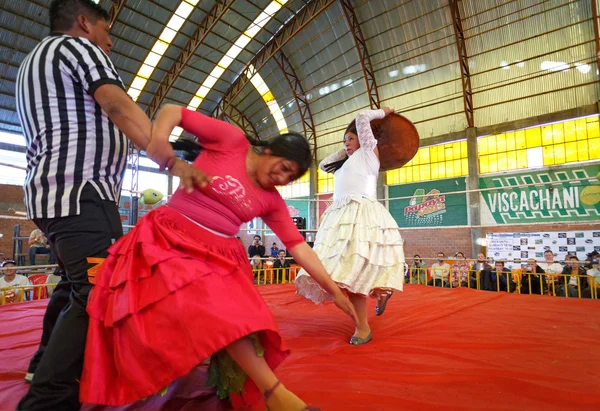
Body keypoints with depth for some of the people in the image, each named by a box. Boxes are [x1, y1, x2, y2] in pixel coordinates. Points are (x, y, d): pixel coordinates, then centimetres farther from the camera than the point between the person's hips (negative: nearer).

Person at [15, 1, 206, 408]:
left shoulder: (34, 61, 30)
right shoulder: (78, 45, 0)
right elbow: (120, 107, -17)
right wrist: (172, 162, -24)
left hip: (51, 191, 11)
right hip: (81, 191, -11)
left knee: (77, 284, 20)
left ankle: (45, 367, 32)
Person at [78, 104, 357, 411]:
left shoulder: (271, 201, 5)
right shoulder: (231, 140, -5)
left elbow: (298, 247, 3)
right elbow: (172, 111, -1)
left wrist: (335, 292, 0)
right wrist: (160, 136, -24)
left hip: (219, 256, 5)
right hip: (171, 237, -5)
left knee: (235, 315, -12)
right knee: (218, 311, -23)